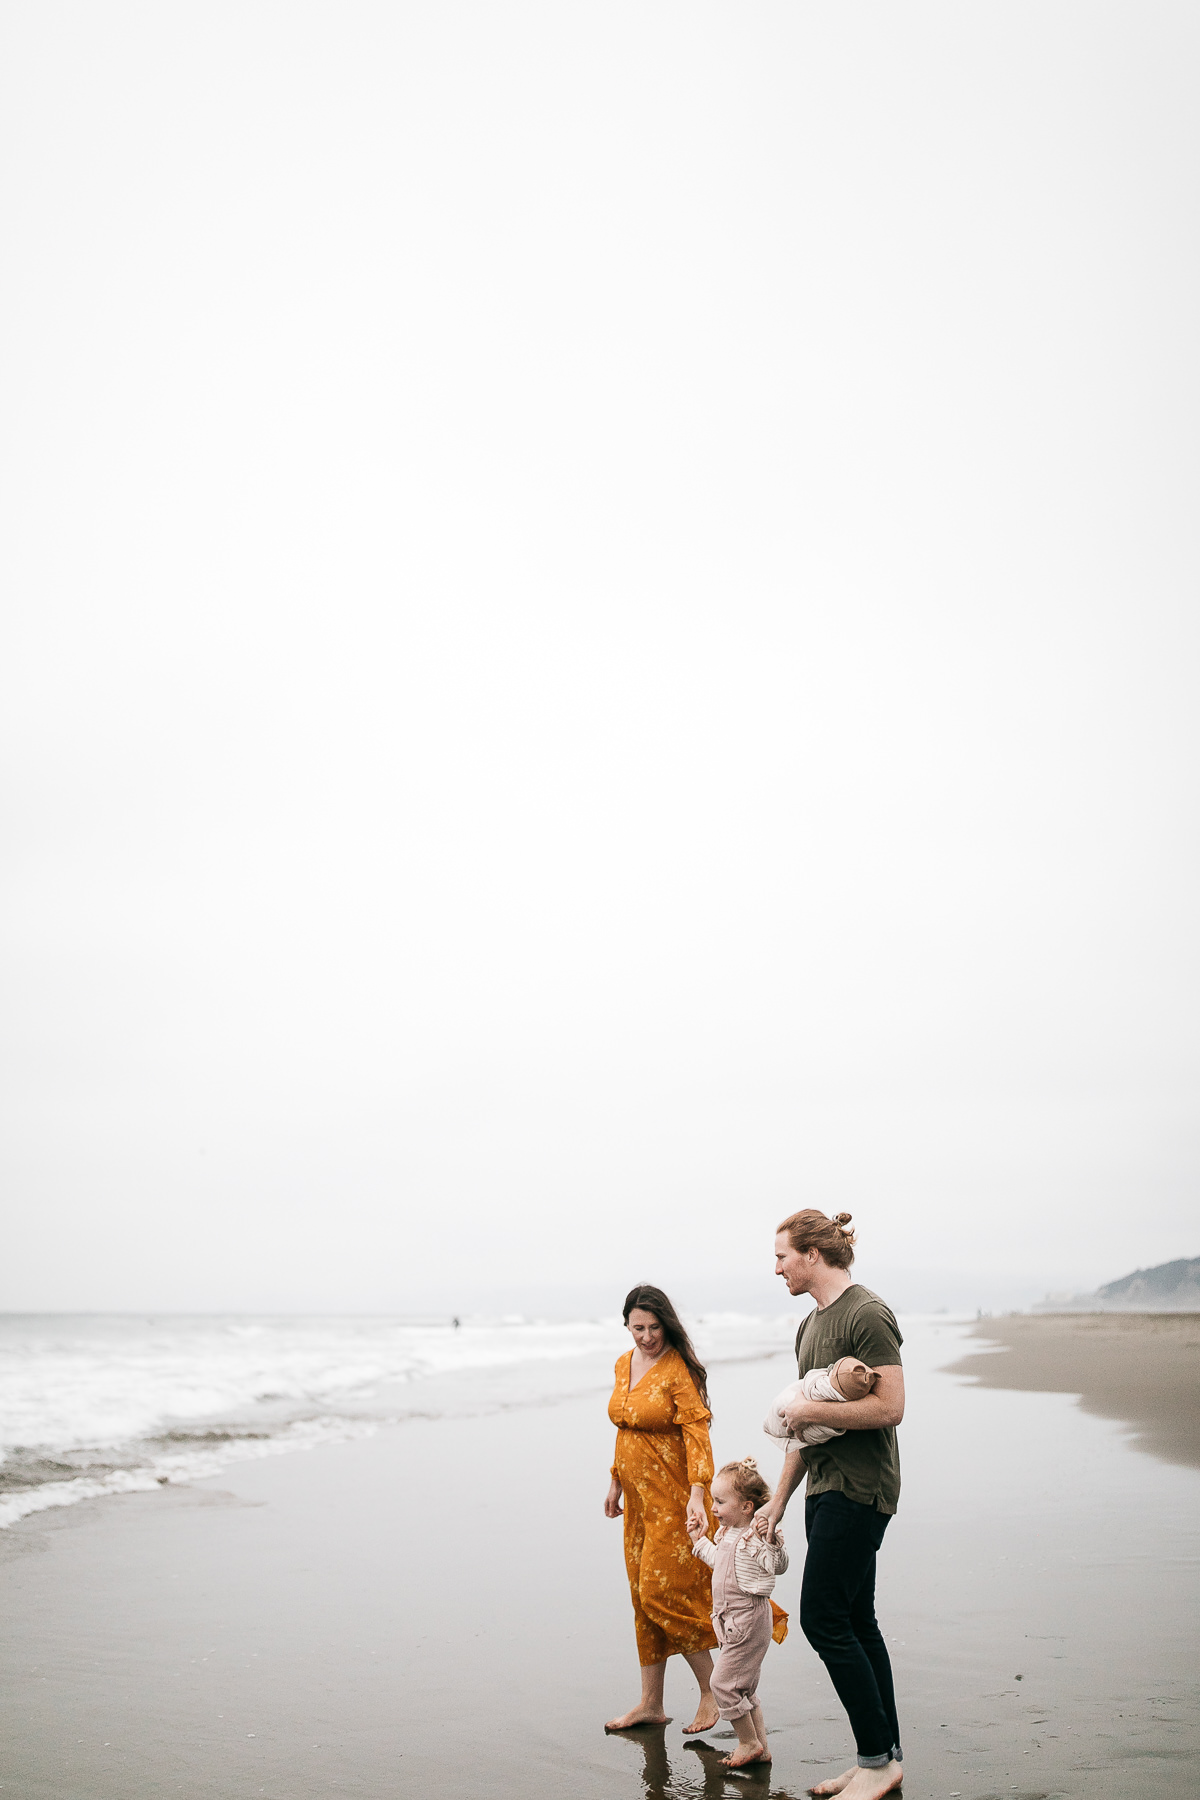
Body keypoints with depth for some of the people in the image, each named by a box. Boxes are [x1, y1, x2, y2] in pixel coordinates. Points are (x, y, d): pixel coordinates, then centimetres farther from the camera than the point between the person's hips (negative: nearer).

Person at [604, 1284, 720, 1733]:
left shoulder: (679, 1372, -15)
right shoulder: (624, 1365, 8)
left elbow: (697, 1435, -21)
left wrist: (697, 1494, -30)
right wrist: (616, 1481, 21)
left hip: (674, 1497, -8)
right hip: (639, 1498, 8)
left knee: (665, 1593, -8)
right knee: (643, 1596, 11)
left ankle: (712, 1692, 9)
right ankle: (650, 1704, 20)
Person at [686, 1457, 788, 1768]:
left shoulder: (755, 1537, -20)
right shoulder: (726, 1534, 8)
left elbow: (778, 1566, -30)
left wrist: (772, 1541, -45)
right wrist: (700, 1541, 25)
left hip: (749, 1620, -10)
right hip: (734, 1622, 10)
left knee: (723, 1682, -6)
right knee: (744, 1689, 16)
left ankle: (749, 1742, 8)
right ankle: (760, 1747, 25)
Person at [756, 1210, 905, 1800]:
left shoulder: (867, 1314, -13)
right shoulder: (811, 1325, 16)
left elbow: (889, 1408, -22)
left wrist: (807, 1409, -14)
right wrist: (777, 1501, 19)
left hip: (858, 1490, -9)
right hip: (825, 1488, 9)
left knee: (823, 1620, -8)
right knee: (855, 1623, 11)